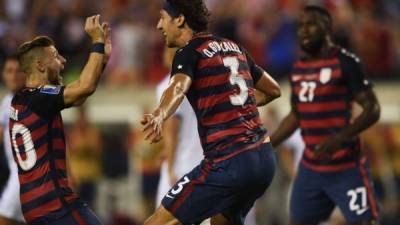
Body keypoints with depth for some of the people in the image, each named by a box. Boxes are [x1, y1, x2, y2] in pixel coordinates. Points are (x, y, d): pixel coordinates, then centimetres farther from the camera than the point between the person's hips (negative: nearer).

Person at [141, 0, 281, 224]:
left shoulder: (190, 53, -5)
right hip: (264, 159, 8)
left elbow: (178, 88, -29)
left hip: (228, 163, -8)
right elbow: (273, 90, 27)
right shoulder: (234, 47, 16)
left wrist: (159, 116, -48)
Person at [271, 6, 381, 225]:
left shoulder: (345, 62, -12)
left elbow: (372, 109, -14)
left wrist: (341, 138, -28)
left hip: (346, 167, -7)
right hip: (310, 167, 7)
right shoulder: (298, 69, 10)